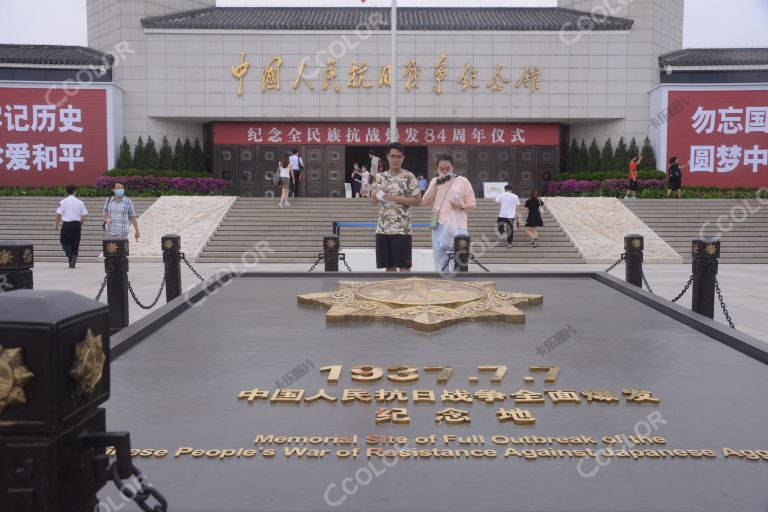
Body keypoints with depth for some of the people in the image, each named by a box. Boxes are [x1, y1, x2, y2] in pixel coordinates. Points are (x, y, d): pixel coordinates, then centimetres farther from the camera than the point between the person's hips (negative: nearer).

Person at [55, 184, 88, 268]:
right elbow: (84, 215, 4)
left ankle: (71, 256, -17)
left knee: (65, 242, 7)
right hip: (77, 224, 3)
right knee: (75, 243, 9)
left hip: (67, 224, -2)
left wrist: (56, 225, 6)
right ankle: (73, 262, 5)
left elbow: (58, 214, -6)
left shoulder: (63, 202, -3)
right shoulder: (80, 202, 4)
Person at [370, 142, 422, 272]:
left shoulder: (409, 177, -3)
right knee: (389, 266, 9)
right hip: (383, 228, 5)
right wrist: (376, 197, -8)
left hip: (402, 228, -5)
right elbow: (373, 201, 15)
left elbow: (417, 201, -6)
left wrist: (397, 198, -16)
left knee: (404, 266, -4)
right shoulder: (380, 177, 11)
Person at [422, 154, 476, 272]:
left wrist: (461, 206, -16)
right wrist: (436, 184, -3)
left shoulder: (463, 181, 3)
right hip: (440, 227, 3)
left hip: (458, 227, -3)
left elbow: (472, 204, 5)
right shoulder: (435, 181, 13)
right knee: (440, 262, 5)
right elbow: (426, 202, 3)